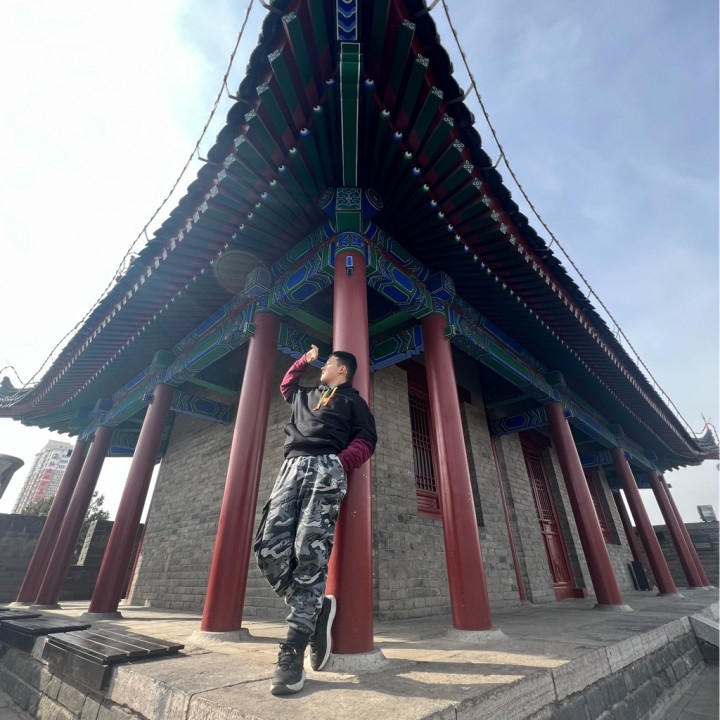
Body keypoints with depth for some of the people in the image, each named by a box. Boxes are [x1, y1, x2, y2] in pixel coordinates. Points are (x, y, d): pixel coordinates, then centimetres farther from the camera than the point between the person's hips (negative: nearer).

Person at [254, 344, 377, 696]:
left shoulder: (352, 399, 16)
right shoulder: (306, 396, 33)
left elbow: (366, 440, 5)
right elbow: (286, 384, 53)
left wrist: (340, 462, -12)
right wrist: (305, 360, 43)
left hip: (326, 469, -5)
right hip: (292, 467, 6)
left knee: (310, 553, -16)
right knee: (270, 549, -9)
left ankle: (292, 653, -11)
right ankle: (316, 609, 8)